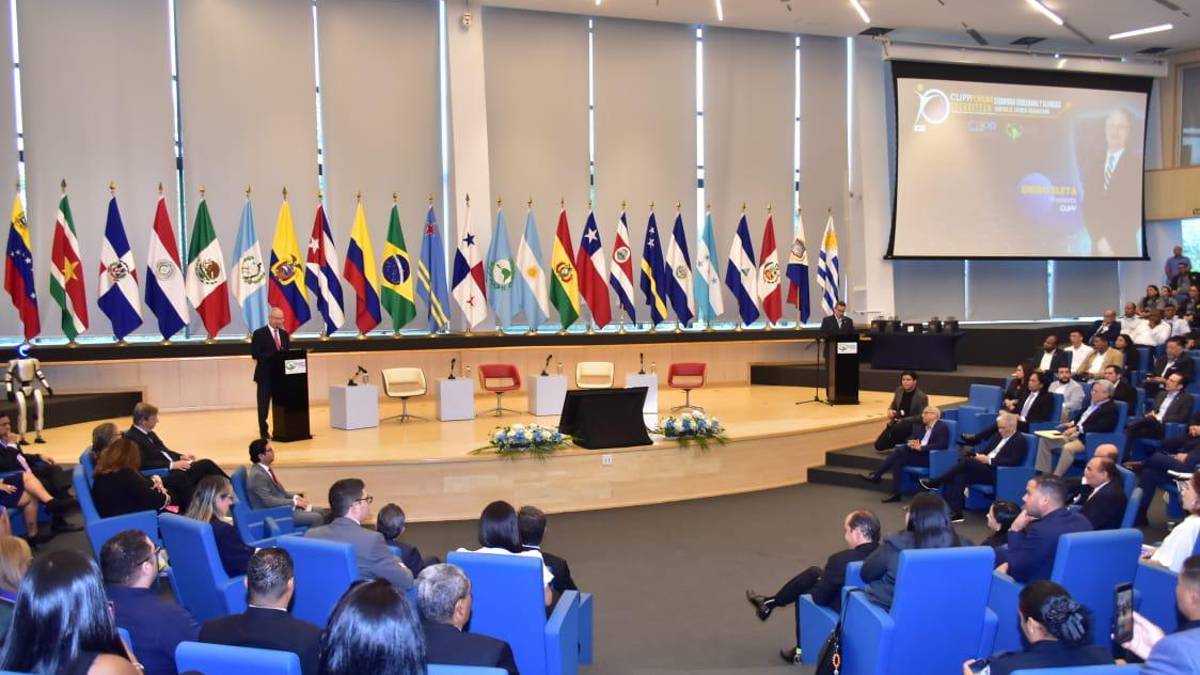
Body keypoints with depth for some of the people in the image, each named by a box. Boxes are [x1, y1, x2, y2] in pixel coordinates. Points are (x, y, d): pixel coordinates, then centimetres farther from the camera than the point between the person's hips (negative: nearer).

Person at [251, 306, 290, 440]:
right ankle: (263, 431, 11)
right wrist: (273, 355, -22)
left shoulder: (284, 334, 13)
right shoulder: (259, 333, -4)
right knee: (264, 405, 2)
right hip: (265, 375, -4)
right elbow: (255, 355, -12)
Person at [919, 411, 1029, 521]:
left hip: (996, 473, -8)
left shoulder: (1020, 441, -2)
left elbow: (1013, 461, -15)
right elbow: (985, 451, 23)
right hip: (984, 467, 8)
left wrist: (989, 460, -20)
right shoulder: (998, 436, 22)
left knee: (967, 461, -26)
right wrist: (978, 455, -1)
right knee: (959, 475, -21)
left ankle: (935, 482, -17)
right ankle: (955, 513, -27)